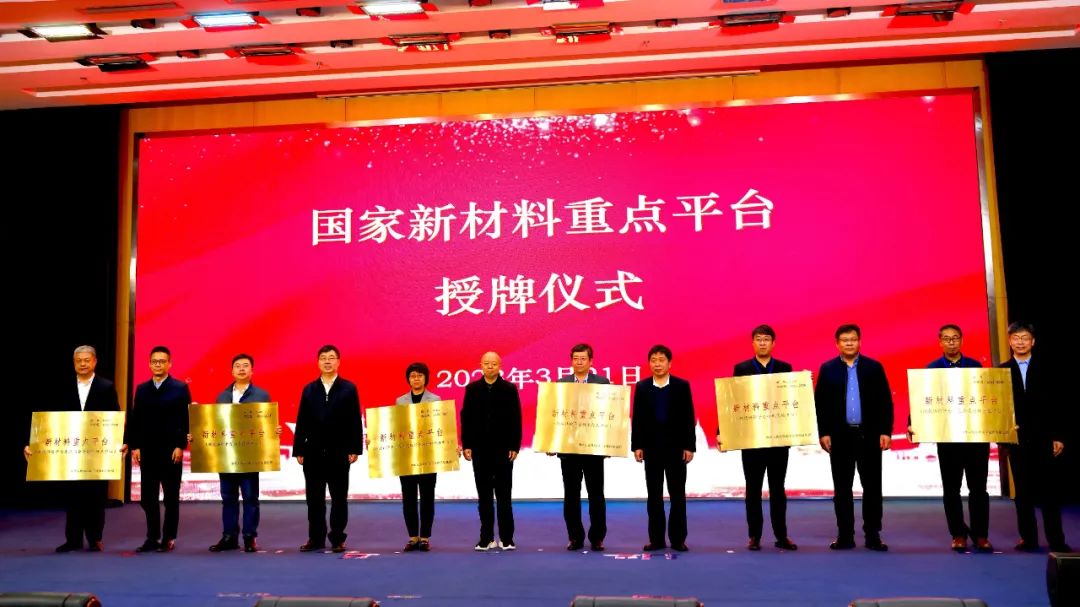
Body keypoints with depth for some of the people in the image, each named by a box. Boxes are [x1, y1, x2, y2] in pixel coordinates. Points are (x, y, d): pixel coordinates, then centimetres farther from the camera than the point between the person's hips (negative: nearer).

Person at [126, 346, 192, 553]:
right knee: (148, 497, 6)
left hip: (171, 450, -4)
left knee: (171, 497, 3)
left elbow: (185, 419, -5)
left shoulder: (181, 388, -1)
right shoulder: (142, 389, 11)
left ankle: (168, 539, 11)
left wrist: (180, 446, -11)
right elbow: (134, 419, 10)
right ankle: (152, 538, 16)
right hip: (147, 451, 4)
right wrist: (134, 446, 2)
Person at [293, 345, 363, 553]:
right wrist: (298, 450, 1)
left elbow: (355, 421, -2)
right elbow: (302, 421, 7)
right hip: (313, 452, 2)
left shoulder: (349, 388, 2)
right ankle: (316, 538, 17)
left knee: (339, 498, 4)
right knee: (314, 498, 7)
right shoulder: (309, 389, 9)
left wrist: (354, 449, -9)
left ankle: (337, 539, 12)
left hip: (339, 453, -2)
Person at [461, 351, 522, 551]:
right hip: (480, 450, 2)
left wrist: (514, 446, -7)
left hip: (503, 449, -2)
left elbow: (516, 419, -2)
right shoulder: (472, 389, 5)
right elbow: (466, 417, 4)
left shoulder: (509, 389, 0)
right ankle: (486, 538, 14)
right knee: (484, 496, 7)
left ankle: (507, 538, 10)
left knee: (504, 495, 4)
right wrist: (466, 445, -3)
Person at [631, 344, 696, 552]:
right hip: (651, 447, 1)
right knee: (654, 495, 6)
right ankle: (656, 538, 13)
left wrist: (689, 446, -6)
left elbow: (689, 418, -1)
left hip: (676, 447, -1)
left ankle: (678, 538, 10)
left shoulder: (682, 386, 0)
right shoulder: (641, 387, 4)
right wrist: (636, 446, -2)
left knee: (677, 494, 3)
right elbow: (637, 418, 4)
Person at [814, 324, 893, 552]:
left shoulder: (874, 367, 4)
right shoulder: (827, 369, 3)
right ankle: (845, 535, 12)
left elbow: (885, 401, 2)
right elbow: (820, 403, 1)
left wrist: (886, 431, -5)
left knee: (872, 486, 4)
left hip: (869, 435, 0)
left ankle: (873, 535, 12)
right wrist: (823, 433, -5)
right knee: (842, 488, 5)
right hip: (840, 436, 0)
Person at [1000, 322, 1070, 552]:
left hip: (1044, 438, 0)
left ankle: (1056, 539, 8)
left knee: (1050, 489, 2)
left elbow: (1056, 403, 3)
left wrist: (1058, 436, -2)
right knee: (1023, 490, 5)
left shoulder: (1044, 368, 4)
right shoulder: (1002, 370, 4)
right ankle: (1028, 538, 12)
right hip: (1017, 438, 0)